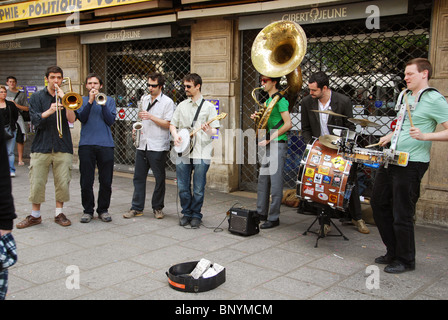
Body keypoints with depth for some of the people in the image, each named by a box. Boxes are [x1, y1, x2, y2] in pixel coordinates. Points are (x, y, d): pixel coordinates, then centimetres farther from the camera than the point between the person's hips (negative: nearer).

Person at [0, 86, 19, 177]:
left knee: (10, 152, 1)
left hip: (11, 131, 1)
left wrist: (12, 125, 6)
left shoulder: (11, 104, 9)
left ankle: (11, 170, 3)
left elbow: (16, 116, 16)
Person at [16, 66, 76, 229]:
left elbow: (72, 119, -5)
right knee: (36, 183, 1)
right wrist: (49, 111, -23)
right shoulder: (37, 97, 8)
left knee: (63, 183, 1)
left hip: (63, 147, 1)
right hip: (41, 146, -1)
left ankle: (59, 213, 17)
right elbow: (35, 120, -5)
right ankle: (35, 215, 15)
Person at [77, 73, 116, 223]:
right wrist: (90, 101, -13)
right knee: (86, 181, 1)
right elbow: (82, 118, -5)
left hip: (105, 145, 0)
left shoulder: (109, 100, 11)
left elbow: (110, 121, -1)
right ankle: (88, 210, 14)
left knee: (106, 181, 3)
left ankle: (103, 209, 17)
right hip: (86, 145, 0)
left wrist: (102, 104, -10)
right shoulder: (82, 100, 12)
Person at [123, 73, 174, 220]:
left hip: (158, 147, -5)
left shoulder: (167, 102, -5)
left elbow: (168, 124, -11)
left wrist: (151, 117, -18)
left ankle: (158, 208, 17)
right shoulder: (144, 99, 13)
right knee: (138, 177, 7)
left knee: (159, 178, 4)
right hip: (142, 145, 6)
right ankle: (137, 208, 15)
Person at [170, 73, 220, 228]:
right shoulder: (182, 105, 14)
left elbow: (215, 130, -2)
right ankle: (187, 213, 24)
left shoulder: (208, 106, 2)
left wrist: (208, 130, -25)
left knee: (198, 190, 1)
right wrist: (175, 135, -1)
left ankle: (196, 215, 17)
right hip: (182, 153, 4)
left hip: (201, 154, -4)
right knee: (183, 188, 7)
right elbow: (172, 124, 19)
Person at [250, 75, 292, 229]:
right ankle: (261, 213, 23)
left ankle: (274, 218, 1)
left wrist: (270, 139, -18)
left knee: (275, 182, -5)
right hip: (268, 145, 10)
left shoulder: (280, 100, -11)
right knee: (262, 180, 13)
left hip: (278, 145, -10)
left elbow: (288, 124, -19)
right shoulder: (268, 100, 17)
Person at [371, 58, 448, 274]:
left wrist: (425, 136, -28)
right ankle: (393, 253, 28)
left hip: (412, 164, -9)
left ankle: (405, 260, 16)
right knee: (379, 203, 14)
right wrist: (389, 137, 13)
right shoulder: (404, 96, 16)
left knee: (401, 214, -3)